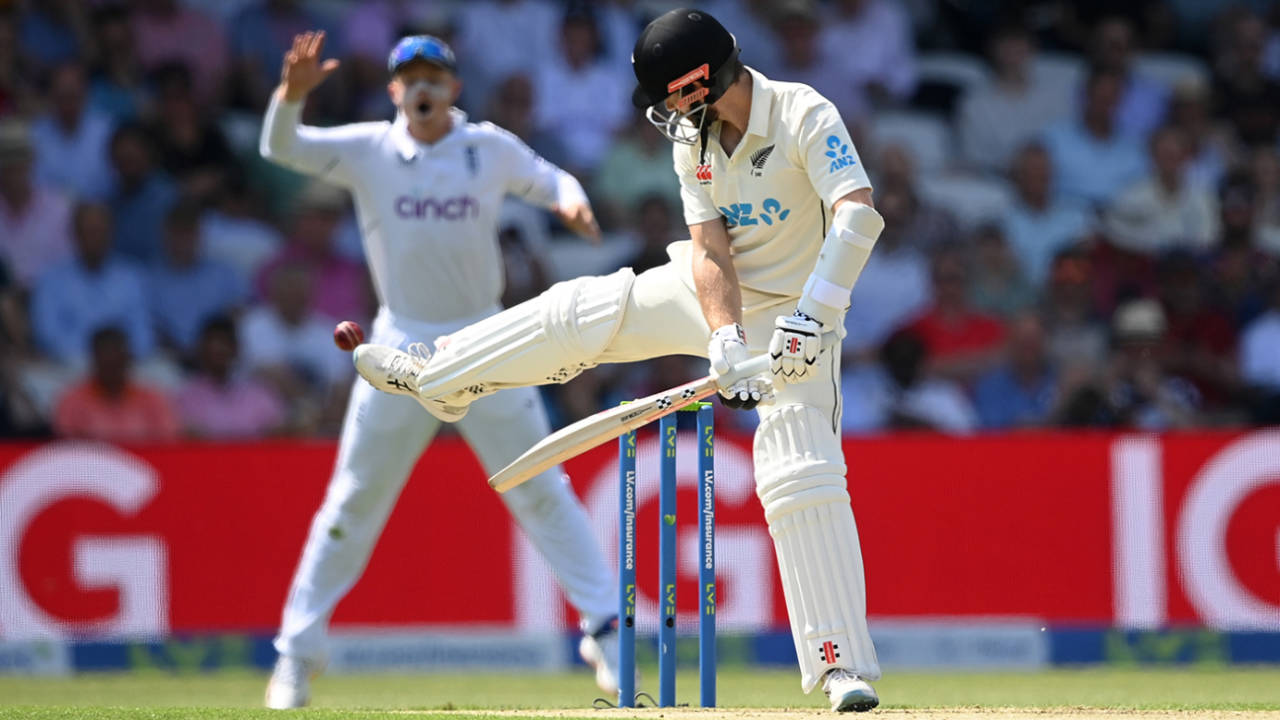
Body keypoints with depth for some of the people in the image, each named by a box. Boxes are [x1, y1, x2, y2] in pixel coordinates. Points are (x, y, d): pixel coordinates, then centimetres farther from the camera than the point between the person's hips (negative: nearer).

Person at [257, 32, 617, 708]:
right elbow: (281, 148, -13)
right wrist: (292, 93, -33)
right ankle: (297, 651, 11)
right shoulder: (367, 150, -4)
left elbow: (548, 180, 14)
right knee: (353, 501, 3)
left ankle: (605, 628, 7)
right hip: (402, 346, 0)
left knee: (541, 492, 1)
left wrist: (570, 201, -9)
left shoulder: (490, 147, 0)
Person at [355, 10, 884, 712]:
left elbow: (857, 213, -36)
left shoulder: (803, 115, -24)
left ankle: (843, 665, -16)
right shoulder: (692, 139, -3)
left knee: (802, 479, -18)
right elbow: (710, 250, -9)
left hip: (791, 318, -6)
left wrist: (813, 316, -45)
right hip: (717, 299, 6)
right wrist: (727, 343, -26)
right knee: (578, 311, 3)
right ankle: (436, 376, 24)